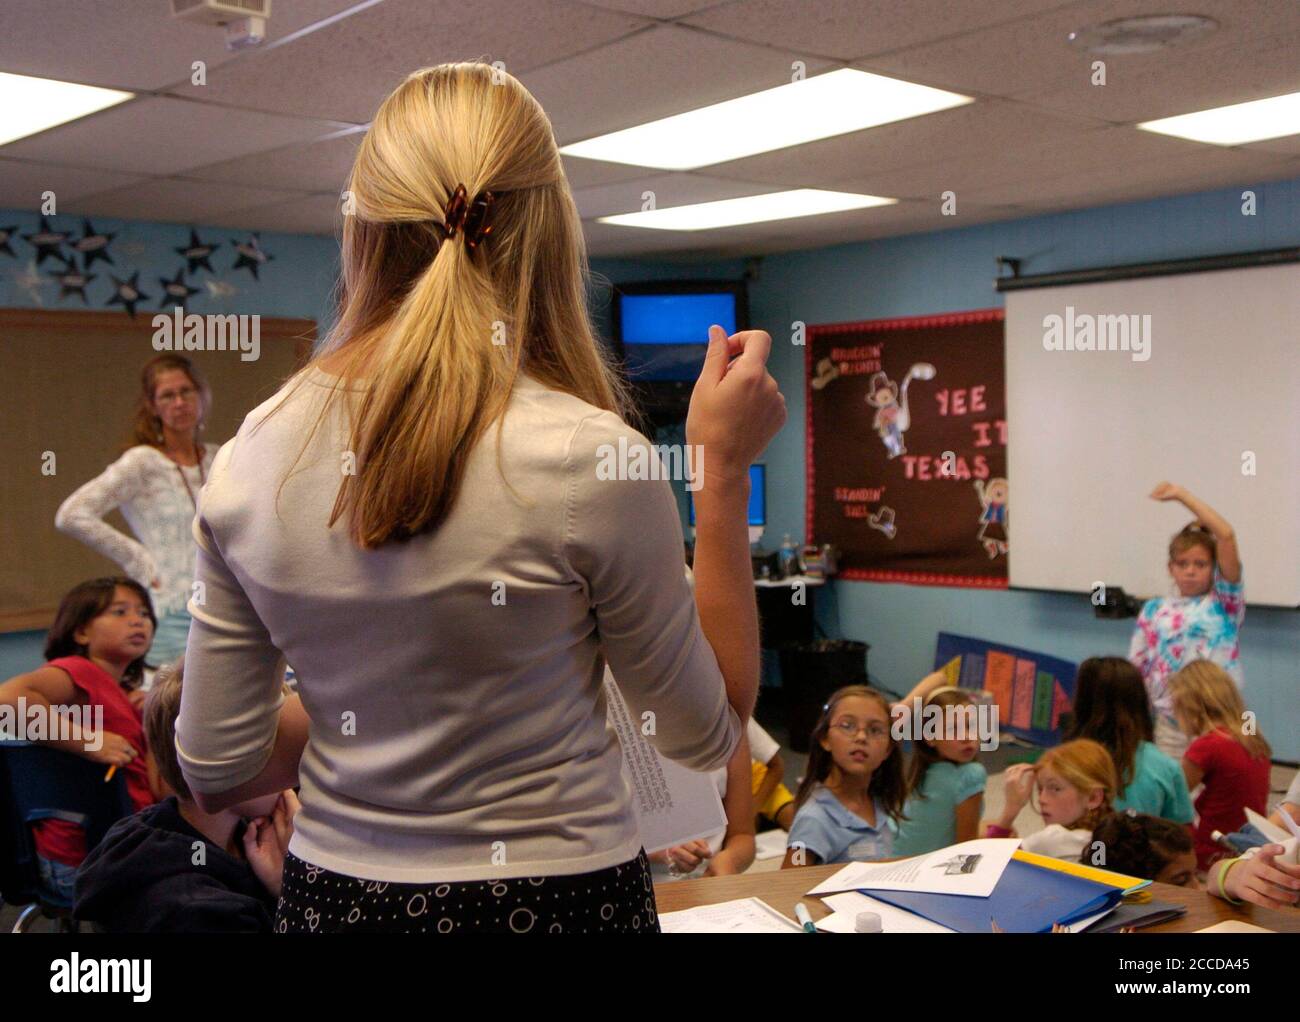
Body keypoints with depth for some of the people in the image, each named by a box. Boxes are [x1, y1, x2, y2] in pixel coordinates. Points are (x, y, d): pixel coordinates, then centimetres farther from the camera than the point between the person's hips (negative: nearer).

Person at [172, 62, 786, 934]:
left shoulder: (253, 452, -8)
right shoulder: (590, 456, -21)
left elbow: (216, 776, -1)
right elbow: (709, 734, -6)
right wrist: (723, 469, -6)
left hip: (331, 893, 4)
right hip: (555, 898, -3)